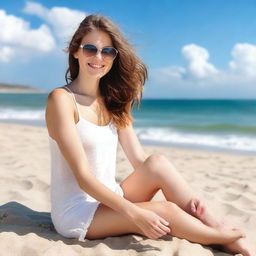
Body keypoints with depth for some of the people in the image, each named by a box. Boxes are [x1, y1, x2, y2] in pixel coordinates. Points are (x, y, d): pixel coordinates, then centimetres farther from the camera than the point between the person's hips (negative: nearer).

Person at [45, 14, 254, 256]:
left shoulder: (112, 102, 6)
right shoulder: (62, 99, -14)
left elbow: (139, 160, -1)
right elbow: (82, 176, -20)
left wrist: (185, 197, -14)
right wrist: (135, 213, -26)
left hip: (108, 202, 5)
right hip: (76, 213, -5)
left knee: (157, 163, -20)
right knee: (166, 211, -21)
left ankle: (217, 227, -12)